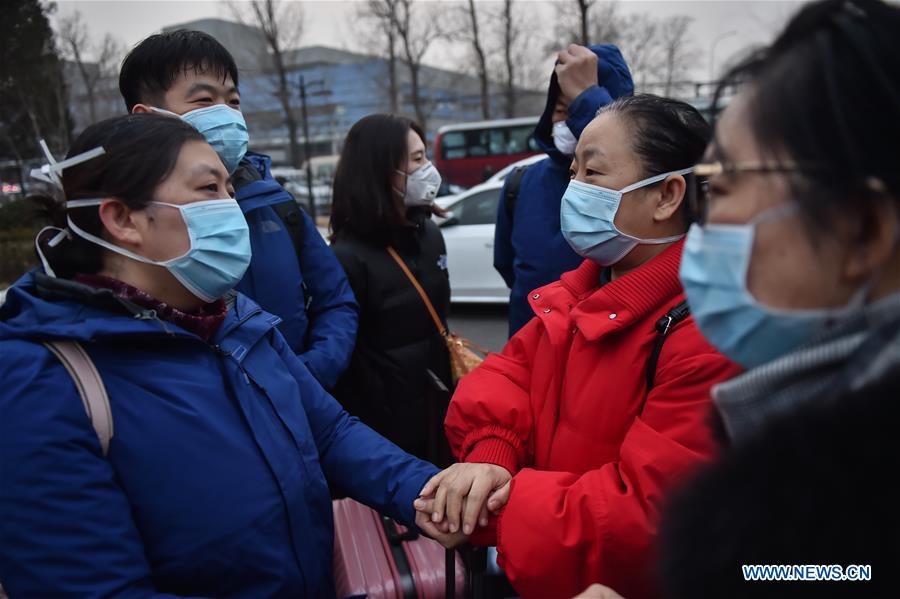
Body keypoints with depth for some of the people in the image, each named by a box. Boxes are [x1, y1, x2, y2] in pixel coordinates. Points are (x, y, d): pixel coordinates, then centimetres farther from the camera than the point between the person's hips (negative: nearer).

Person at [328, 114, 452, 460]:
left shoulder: (429, 233, 4)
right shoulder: (347, 257, -20)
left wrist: (453, 383, 12)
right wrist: (369, 433, -14)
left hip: (438, 409, 7)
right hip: (388, 426, -7)